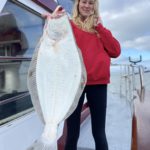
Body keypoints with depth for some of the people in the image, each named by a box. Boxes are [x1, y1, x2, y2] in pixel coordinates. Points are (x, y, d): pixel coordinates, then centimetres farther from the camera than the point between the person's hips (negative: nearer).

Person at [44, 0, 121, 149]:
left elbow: (115, 52, 5)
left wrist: (99, 27, 3)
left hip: (98, 81, 3)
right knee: (72, 132, 6)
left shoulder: (100, 28, 18)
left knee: (99, 132, 9)